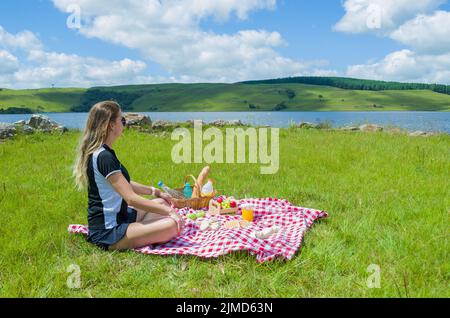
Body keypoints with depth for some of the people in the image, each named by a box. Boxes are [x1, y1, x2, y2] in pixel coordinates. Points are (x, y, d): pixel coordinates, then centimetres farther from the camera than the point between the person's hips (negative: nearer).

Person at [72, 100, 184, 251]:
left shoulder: (100, 152, 10)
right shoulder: (104, 157, -22)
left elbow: (124, 184, 21)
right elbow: (131, 199, -25)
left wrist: (153, 191, 17)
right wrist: (168, 211, -18)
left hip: (117, 217, 11)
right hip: (107, 232, -11)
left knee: (161, 203, 21)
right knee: (173, 225, -23)